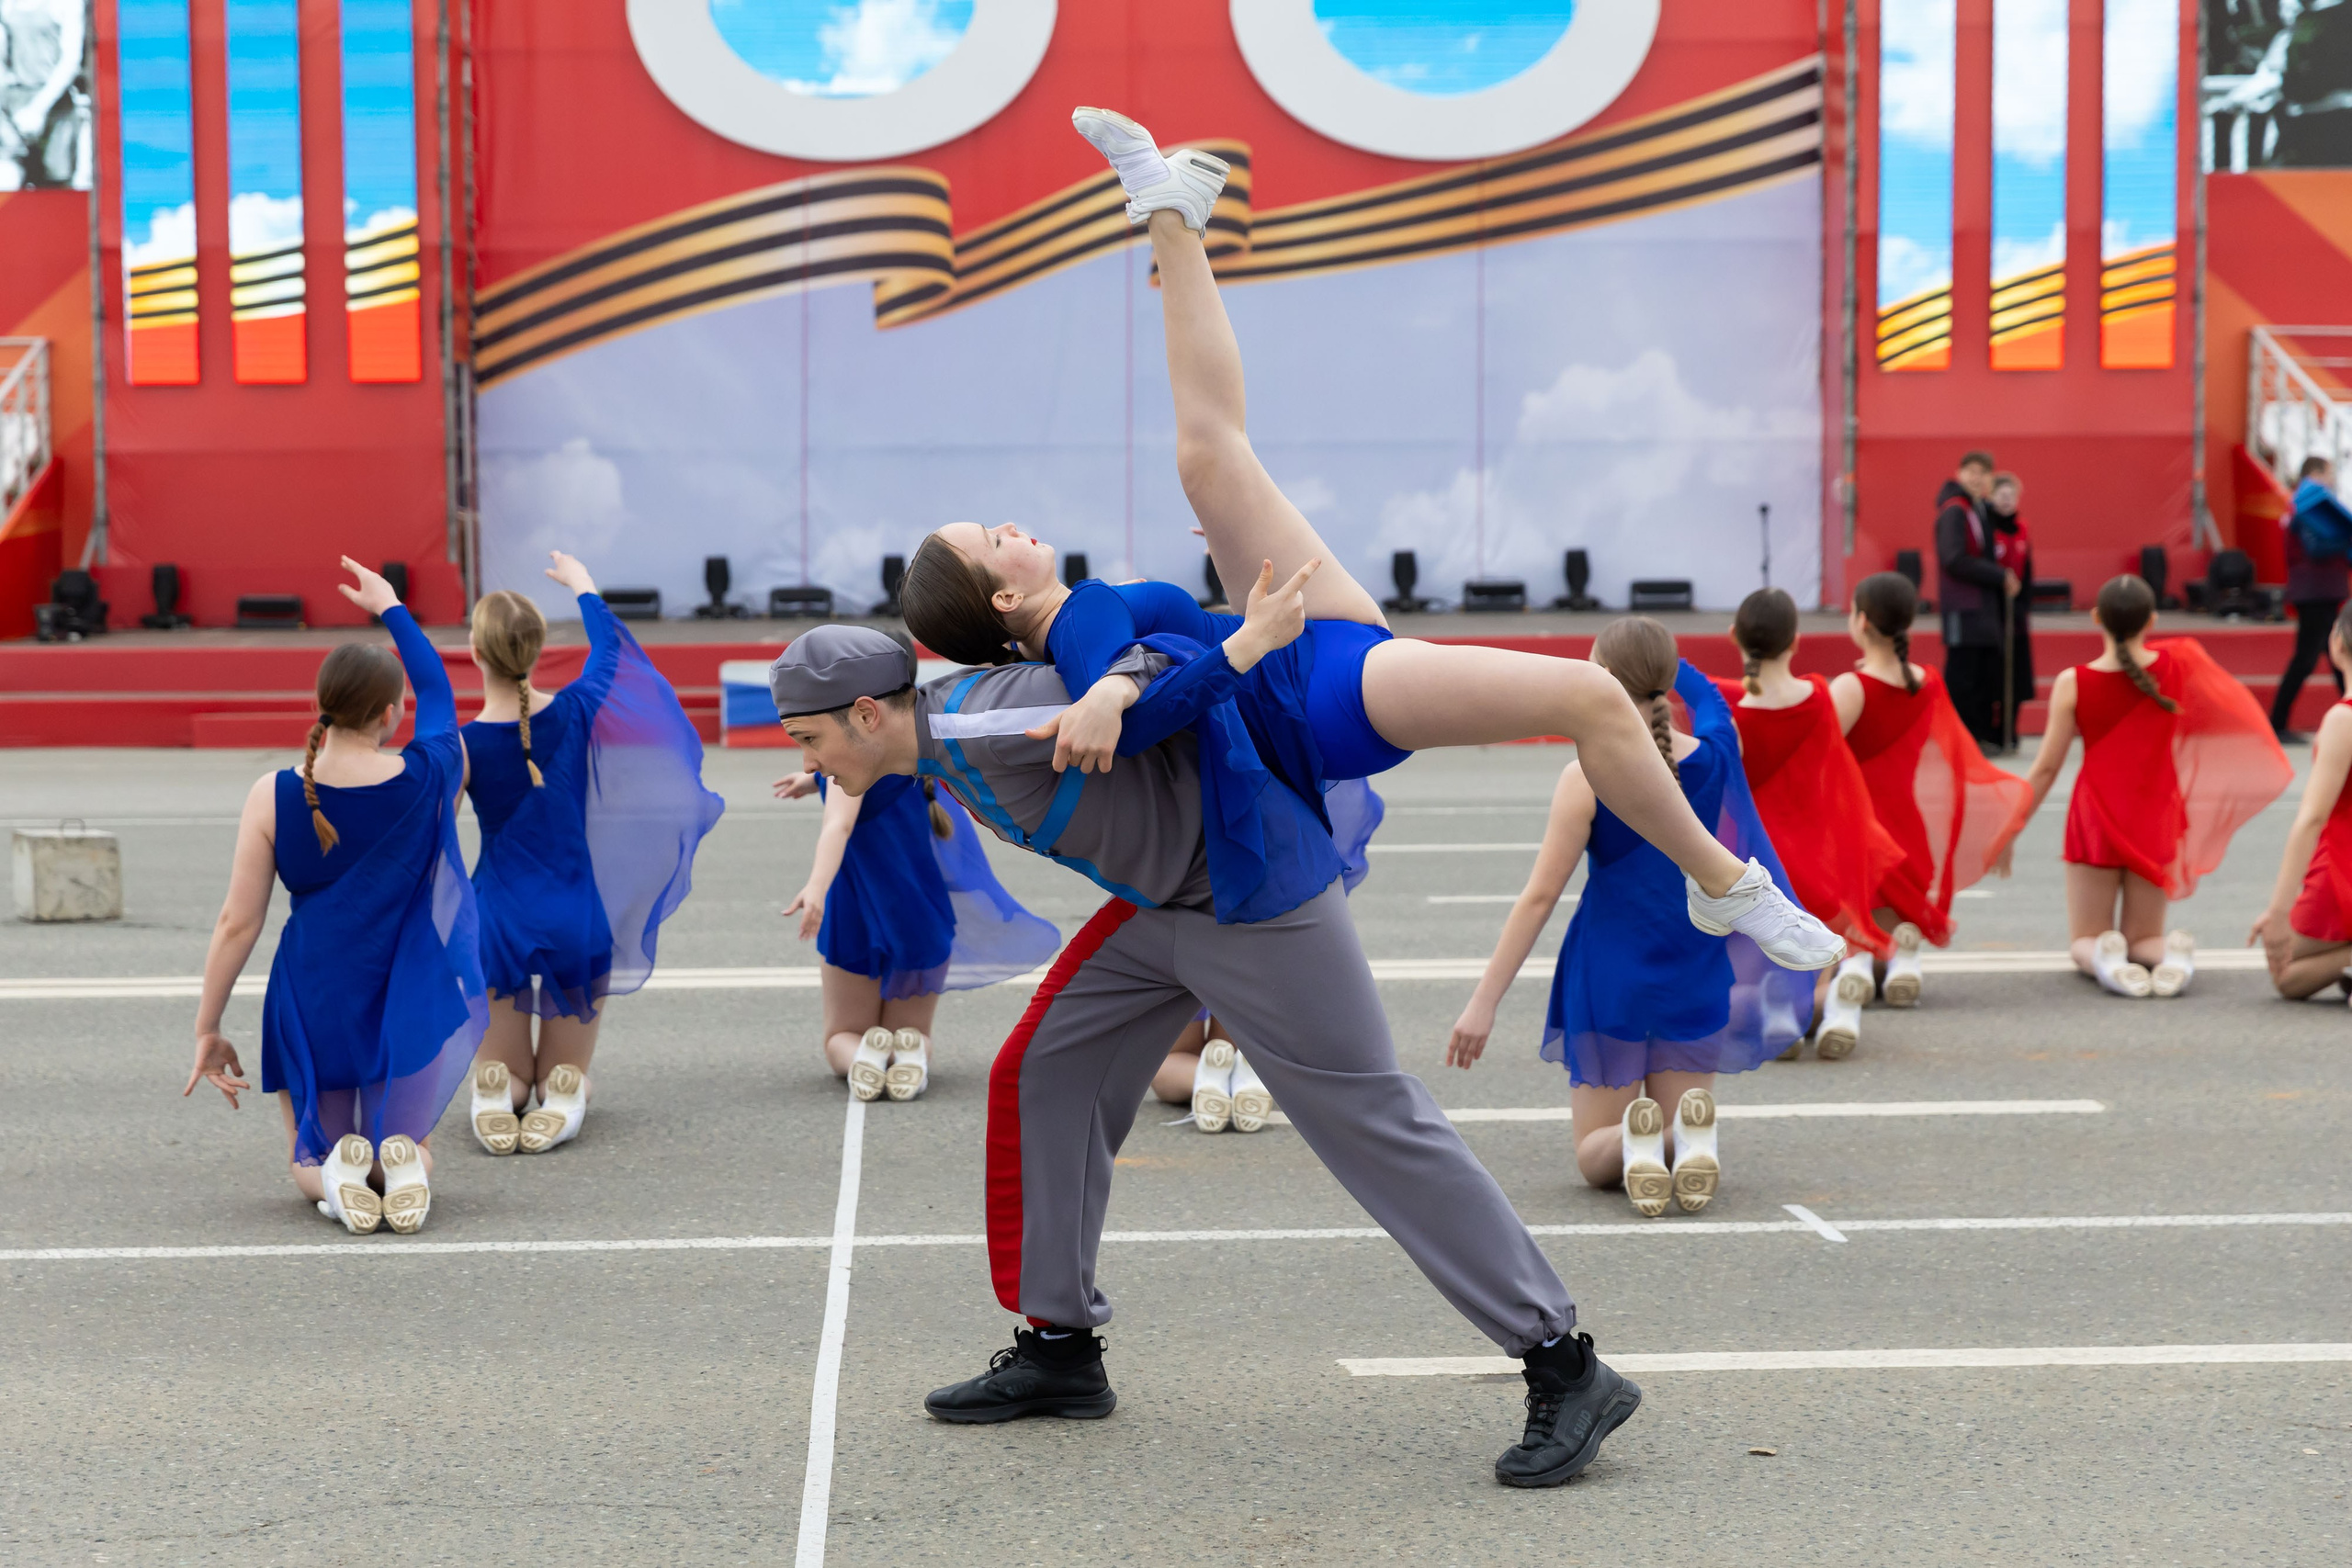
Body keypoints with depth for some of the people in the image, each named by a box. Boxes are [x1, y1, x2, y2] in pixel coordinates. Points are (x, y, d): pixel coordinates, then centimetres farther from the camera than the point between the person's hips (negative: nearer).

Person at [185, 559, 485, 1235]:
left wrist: (207, 1031, 2)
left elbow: (237, 924, -9)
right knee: (411, 1147, 23)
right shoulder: (431, 776, -10)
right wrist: (391, 609, 26)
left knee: (308, 1161, 23)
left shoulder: (273, 797, -13)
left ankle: (335, 1171, -15)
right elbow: (439, 690, 12)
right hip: (409, 1010, 0)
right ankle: (400, 1162, -15)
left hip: (312, 1008, 0)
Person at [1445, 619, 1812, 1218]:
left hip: (1609, 973, -3)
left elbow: (1540, 896, -14)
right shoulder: (1715, 754, -4)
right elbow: (1707, 698, 22)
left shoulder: (1587, 778, -14)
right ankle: (1691, 1137, -25)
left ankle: (1635, 1142, -27)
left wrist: (1484, 1002, -11)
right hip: (1695, 975, 3)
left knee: (1595, 1152, 10)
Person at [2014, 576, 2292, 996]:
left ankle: (2104, 955, -25)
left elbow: (2046, 768, -6)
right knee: (2143, 937, 16)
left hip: (2095, 819, -2)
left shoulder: (2073, 683, -12)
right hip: (2155, 820, 2)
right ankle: (2173, 953, -20)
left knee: (2085, 941, 12)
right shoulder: (2177, 664, -7)